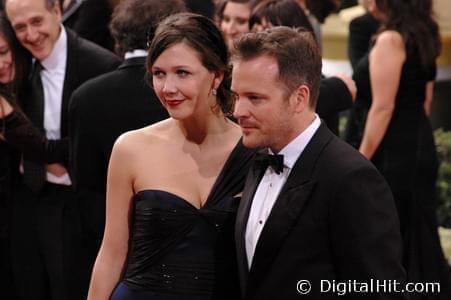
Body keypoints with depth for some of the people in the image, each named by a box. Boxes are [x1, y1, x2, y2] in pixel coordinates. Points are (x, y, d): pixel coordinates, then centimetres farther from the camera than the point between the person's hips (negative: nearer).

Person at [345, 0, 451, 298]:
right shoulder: (423, 37, 11)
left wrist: (360, 162, -17)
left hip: (392, 153, -9)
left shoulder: (390, 40, -16)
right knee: (417, 237, 14)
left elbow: (382, 107, -19)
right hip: (418, 148, 9)